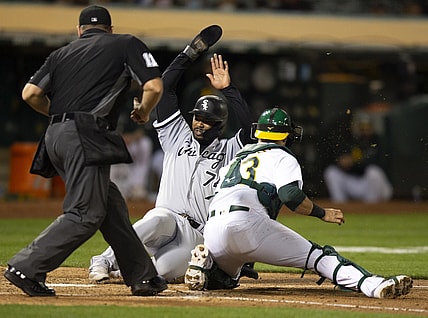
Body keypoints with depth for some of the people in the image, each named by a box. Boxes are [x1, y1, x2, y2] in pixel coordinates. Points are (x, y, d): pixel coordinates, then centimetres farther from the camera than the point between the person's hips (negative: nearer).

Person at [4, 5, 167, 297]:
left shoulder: (62, 53, 21)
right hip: (85, 136, -7)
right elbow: (154, 87, -1)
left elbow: (31, 93, 9)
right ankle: (26, 268, -16)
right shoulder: (127, 44, 10)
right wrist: (143, 112, 19)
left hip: (56, 134, 7)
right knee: (85, 215, -8)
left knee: (112, 206, 11)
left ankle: (142, 277, 13)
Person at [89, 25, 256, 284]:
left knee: (167, 271, -30)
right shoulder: (179, 138, 17)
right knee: (156, 221, -39)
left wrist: (227, 89, -7)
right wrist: (190, 54, 7)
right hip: (168, 216, 1)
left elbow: (250, 126, -6)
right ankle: (105, 261, -30)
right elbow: (165, 88, 11)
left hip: (197, 236, -1)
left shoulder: (228, 151, 14)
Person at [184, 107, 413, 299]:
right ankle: (374, 285, -27)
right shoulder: (282, 157, 13)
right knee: (318, 256, -7)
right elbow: (290, 196, -6)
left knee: (224, 278, 33)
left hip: (211, 230, 6)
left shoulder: (238, 157, 34)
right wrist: (322, 213, 6)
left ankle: (205, 262, -1)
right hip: (245, 222, -6)